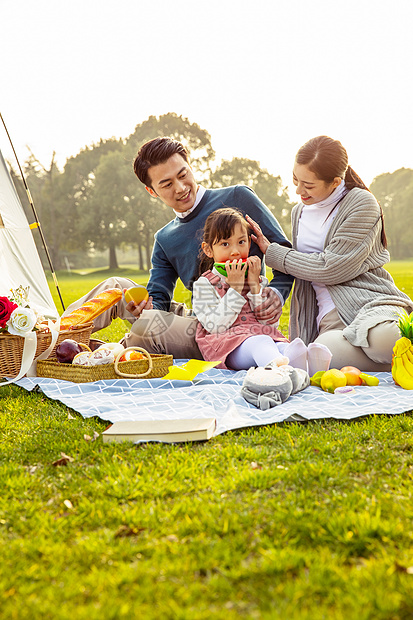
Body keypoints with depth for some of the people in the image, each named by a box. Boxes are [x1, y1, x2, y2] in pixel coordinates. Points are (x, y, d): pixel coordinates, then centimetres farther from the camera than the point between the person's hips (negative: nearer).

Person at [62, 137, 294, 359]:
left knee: (148, 325, -27)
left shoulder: (236, 198, 0)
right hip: (198, 321, 6)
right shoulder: (165, 240, 16)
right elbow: (157, 300, 9)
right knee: (115, 287, 0)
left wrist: (276, 292, -21)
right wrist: (145, 306, -17)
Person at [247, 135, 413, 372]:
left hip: (372, 303, -4)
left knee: (381, 336, -42)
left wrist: (272, 252, -2)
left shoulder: (362, 204, -3)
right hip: (331, 320, 5)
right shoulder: (299, 212, 19)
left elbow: (331, 269, -10)